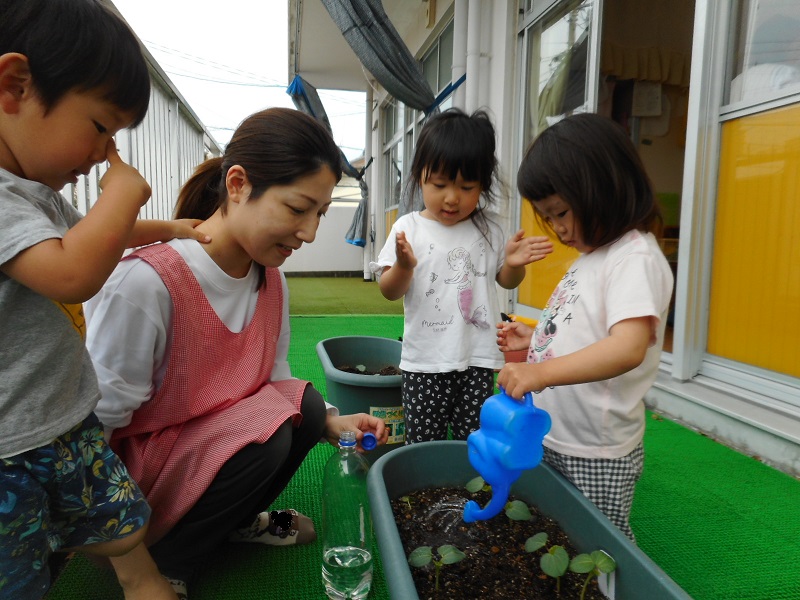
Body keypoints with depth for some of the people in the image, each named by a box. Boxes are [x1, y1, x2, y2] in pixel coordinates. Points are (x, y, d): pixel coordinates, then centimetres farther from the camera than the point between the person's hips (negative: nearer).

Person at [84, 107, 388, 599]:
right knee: (264, 438, -27)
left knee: (305, 405, -14)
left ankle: (236, 519, 11)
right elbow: (96, 424, -22)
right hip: (133, 464, -6)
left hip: (217, 439, 7)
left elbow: (275, 381, 3)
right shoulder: (144, 282, -30)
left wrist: (329, 423, -14)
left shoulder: (270, 279, -7)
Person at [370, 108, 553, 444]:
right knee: (422, 446, 9)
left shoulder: (488, 231, 4)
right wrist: (404, 266, -24)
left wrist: (514, 263, -6)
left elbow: (506, 281, 15)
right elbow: (390, 292, -4)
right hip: (425, 362, -1)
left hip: (478, 358, 2)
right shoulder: (409, 228, -3)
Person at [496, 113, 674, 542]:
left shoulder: (636, 259, -19)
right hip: (552, 437, 9)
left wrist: (542, 371, -40)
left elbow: (628, 348, -33)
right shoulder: (591, 257, 10)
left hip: (598, 453, -9)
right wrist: (535, 340, 5)